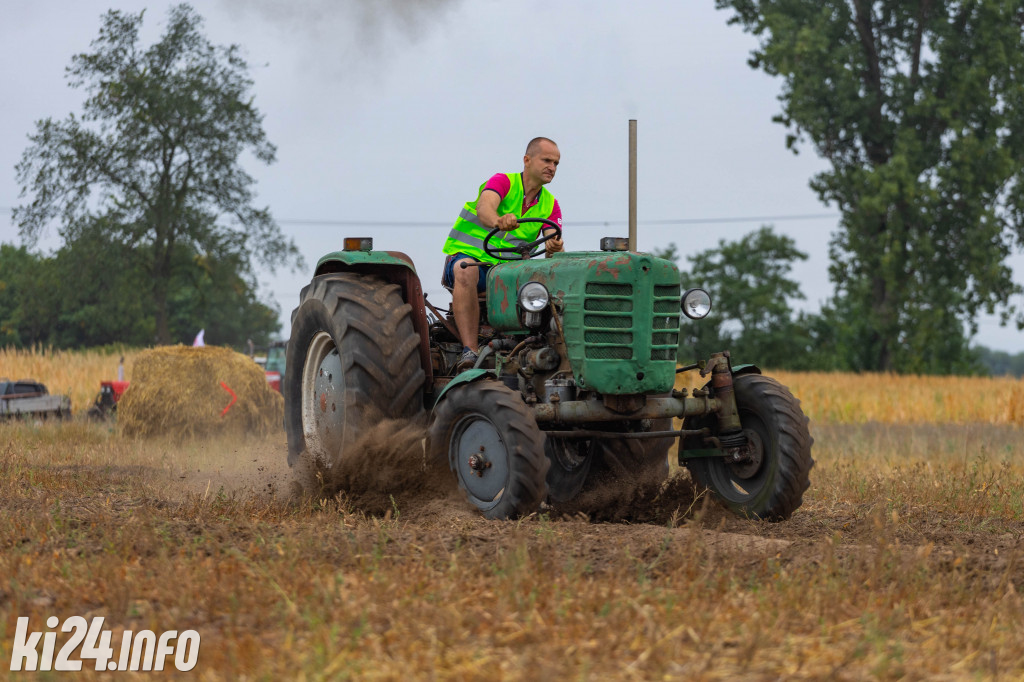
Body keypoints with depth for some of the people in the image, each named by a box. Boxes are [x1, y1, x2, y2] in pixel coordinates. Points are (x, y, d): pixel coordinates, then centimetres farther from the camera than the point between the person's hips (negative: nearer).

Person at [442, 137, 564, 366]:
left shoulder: (550, 205, 7)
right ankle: (470, 351, -45)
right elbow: (484, 209, -31)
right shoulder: (502, 182, -8)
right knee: (466, 272, -40)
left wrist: (555, 249, -34)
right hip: (468, 255, -4)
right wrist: (499, 222, -55)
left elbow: (554, 247, -8)